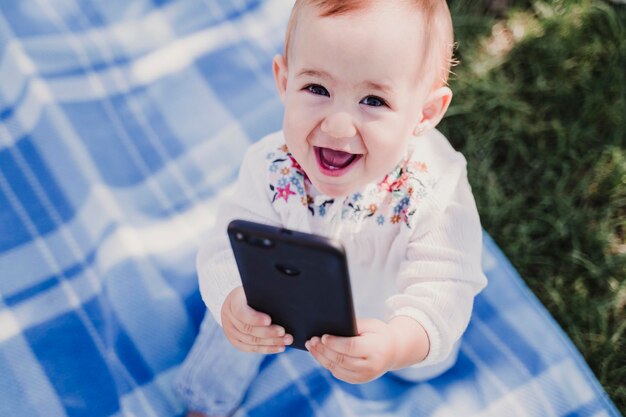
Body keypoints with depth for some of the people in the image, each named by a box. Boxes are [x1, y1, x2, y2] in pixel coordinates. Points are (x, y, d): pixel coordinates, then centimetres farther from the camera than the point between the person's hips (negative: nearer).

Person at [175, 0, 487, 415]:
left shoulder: (435, 192, -41)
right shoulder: (271, 168, -34)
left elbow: (440, 291, -45)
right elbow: (230, 249, -34)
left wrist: (397, 344, -68)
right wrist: (232, 302, -59)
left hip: (381, 317, 0)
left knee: (426, 366, 20)